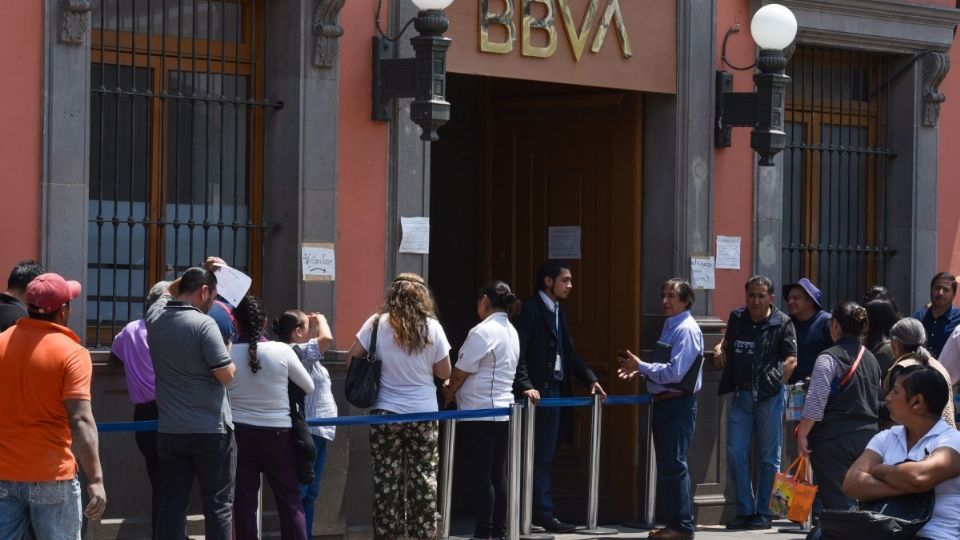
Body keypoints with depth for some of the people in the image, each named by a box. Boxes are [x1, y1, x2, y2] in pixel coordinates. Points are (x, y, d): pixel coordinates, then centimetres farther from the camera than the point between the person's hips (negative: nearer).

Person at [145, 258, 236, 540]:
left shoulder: (155, 317, 5)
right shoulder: (204, 324, -15)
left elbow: (170, 290, 29)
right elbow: (226, 375, -15)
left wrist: (202, 271, 27)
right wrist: (230, 358, 6)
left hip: (169, 431, 5)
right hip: (211, 430, -5)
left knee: (171, 505, 7)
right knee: (218, 505, 1)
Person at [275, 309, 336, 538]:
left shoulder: (303, 353, 18)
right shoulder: (293, 352, -14)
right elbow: (326, 339, -22)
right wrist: (321, 320, -7)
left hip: (317, 431, 11)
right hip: (306, 431, -11)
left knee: (310, 492, 13)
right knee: (298, 491, -11)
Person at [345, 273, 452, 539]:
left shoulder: (377, 324, -5)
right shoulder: (432, 328, -5)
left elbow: (351, 359, 1)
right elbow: (444, 372, 2)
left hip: (386, 413, 0)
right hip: (424, 414, 0)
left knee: (386, 481, 4)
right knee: (424, 480, 6)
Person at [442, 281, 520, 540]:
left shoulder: (483, 331, -14)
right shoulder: (511, 332, 13)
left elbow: (461, 372, -11)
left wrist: (450, 391, 8)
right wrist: (456, 385, 13)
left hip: (479, 414, -8)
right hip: (503, 410, 8)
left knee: (481, 476, -4)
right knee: (499, 475, 10)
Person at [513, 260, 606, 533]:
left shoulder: (557, 312, 17)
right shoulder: (530, 309, -10)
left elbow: (569, 352, 21)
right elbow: (519, 352, -18)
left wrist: (591, 380, 11)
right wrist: (525, 385, -28)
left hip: (555, 390, 9)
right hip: (538, 392, -9)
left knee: (544, 457, 11)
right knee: (539, 457, -5)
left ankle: (540, 512, 15)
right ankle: (544, 513, -4)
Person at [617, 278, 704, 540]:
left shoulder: (686, 330, -15)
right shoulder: (669, 326, 15)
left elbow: (675, 372, -22)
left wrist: (641, 367, -15)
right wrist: (640, 369, 5)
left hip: (678, 404, -10)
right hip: (663, 402, 10)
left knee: (674, 465, -7)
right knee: (666, 465, 13)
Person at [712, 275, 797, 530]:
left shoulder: (782, 323, -4)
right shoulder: (736, 318, 10)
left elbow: (791, 359, -6)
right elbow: (727, 341, 29)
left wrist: (777, 383, -16)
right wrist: (719, 350, 7)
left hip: (769, 396, -5)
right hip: (740, 394, 5)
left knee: (769, 456, 4)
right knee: (735, 454, 2)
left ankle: (764, 512, 11)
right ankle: (745, 510, 11)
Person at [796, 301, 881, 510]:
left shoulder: (829, 358, -9)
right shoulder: (871, 360, 13)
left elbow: (815, 402, -15)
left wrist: (802, 435, -10)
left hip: (835, 438, -6)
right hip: (868, 435, 6)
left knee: (837, 501, -7)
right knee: (862, 501, 13)